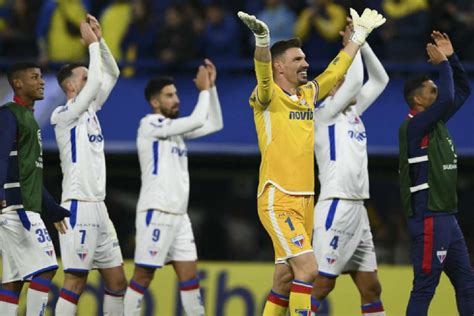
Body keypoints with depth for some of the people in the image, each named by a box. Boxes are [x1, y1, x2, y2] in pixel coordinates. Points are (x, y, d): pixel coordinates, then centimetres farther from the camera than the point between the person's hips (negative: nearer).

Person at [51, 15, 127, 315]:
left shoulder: (90, 109, 15)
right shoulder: (64, 114, -8)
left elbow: (111, 74, 19)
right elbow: (96, 82, -20)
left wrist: (100, 38, 9)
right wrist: (92, 43, -10)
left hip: (98, 207, 9)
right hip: (78, 206, -9)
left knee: (117, 281, 8)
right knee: (76, 282, -12)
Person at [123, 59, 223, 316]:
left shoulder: (175, 128, 17)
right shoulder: (150, 124, -9)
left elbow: (214, 124, 17)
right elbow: (197, 121, -17)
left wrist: (211, 86, 10)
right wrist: (203, 90, -4)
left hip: (179, 215, 8)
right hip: (155, 214, -8)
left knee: (189, 275, 6)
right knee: (143, 276, -5)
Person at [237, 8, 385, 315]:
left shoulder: (308, 94, 14)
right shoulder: (268, 97, -6)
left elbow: (337, 69, 28)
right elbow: (263, 73, -27)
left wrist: (360, 33, 32)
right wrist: (262, 40, -46)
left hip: (305, 199, 8)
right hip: (278, 200, -7)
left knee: (285, 278, 8)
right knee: (307, 268, -18)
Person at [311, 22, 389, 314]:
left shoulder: (354, 112, 16)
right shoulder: (325, 113, -6)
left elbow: (380, 79, 20)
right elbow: (354, 80, -18)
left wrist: (363, 43, 11)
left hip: (358, 210, 9)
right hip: (336, 207, -9)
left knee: (371, 288, 9)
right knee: (321, 285, -11)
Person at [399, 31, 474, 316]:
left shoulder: (437, 124, 14)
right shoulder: (413, 127, -12)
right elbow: (447, 100, -27)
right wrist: (443, 64, -13)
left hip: (446, 217, 10)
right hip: (429, 218, -10)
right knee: (425, 287, -9)